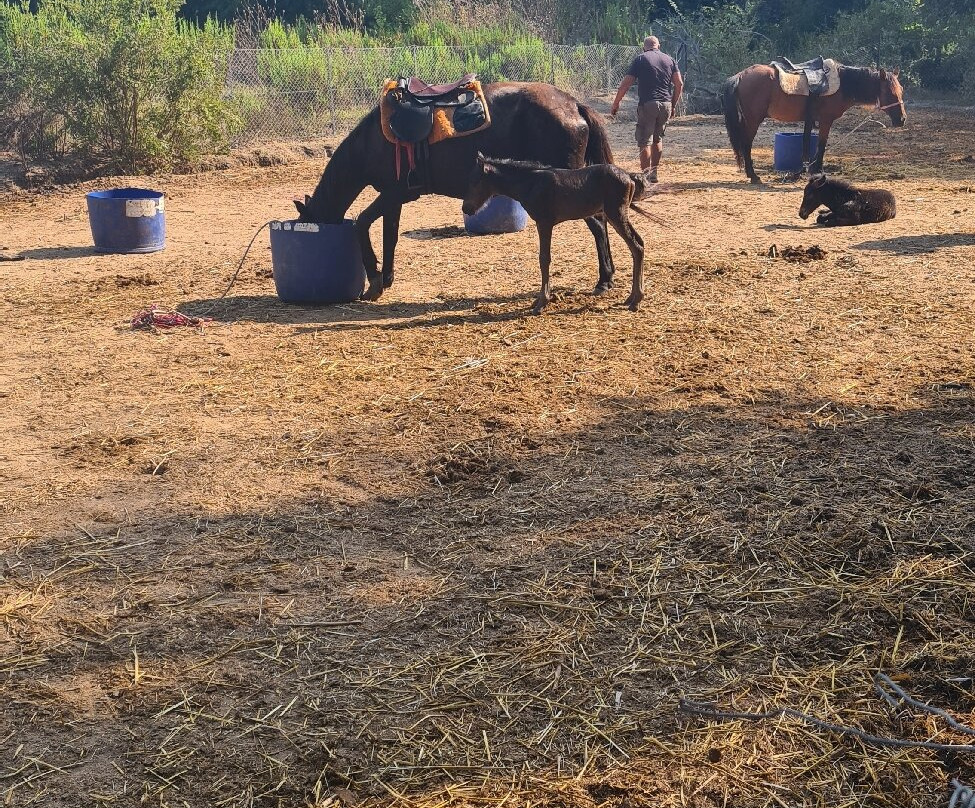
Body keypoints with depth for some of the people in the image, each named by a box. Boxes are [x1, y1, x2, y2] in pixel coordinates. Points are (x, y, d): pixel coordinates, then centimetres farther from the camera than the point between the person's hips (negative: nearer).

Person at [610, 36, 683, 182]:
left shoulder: (640, 59, 4)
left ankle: (646, 175, -8)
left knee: (645, 141, -2)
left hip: (647, 105, -4)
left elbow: (626, 83, -2)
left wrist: (616, 104, 5)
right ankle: (654, 173, 20)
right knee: (658, 139, 19)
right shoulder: (669, 59, 14)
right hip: (666, 104, 4)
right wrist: (673, 105, 15)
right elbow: (679, 84, 7)